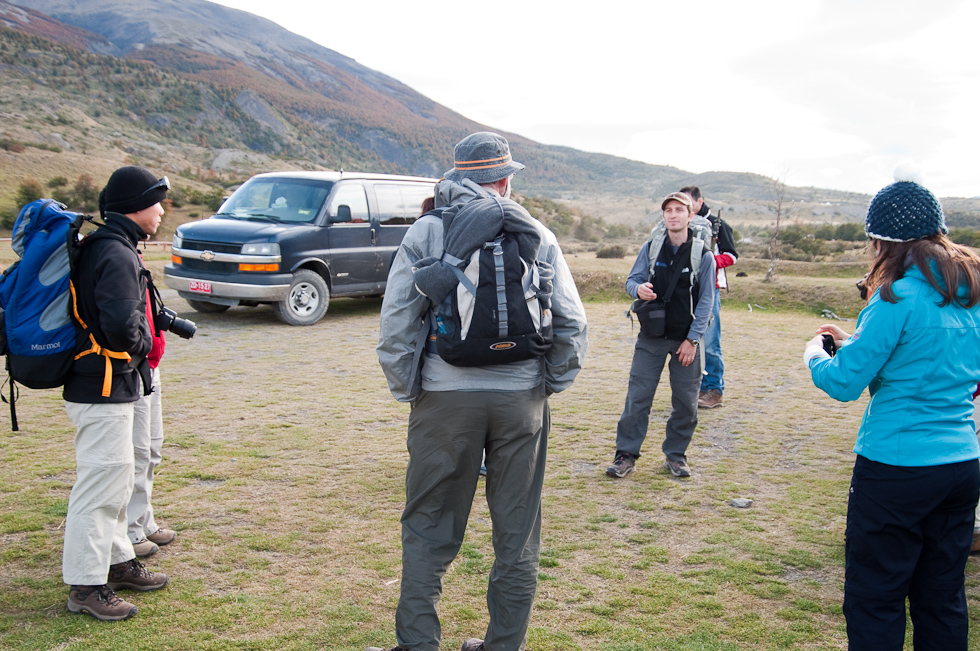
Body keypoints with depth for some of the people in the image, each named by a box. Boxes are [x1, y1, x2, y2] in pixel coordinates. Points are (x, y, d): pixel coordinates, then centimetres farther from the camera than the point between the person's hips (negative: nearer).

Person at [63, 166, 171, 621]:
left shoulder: (104, 247, 13)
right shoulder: (115, 255, -20)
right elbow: (121, 324, -31)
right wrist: (141, 343, -13)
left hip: (109, 387, 11)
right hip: (103, 391, -11)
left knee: (117, 480, 20)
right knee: (100, 485, -4)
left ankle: (117, 561, 33)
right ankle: (85, 586, 5)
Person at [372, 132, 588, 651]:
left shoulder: (425, 232, 2)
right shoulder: (537, 235, 6)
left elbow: (395, 322, -3)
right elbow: (572, 323, 4)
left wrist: (406, 390, 6)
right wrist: (550, 384, 14)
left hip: (446, 396, -1)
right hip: (522, 398, 2)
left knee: (428, 528, 10)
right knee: (517, 531, 14)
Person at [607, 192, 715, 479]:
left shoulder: (703, 255, -2)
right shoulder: (651, 247, 3)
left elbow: (706, 301, -1)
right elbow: (632, 280, 5)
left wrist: (693, 339, -7)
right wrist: (638, 289, -21)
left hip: (686, 339, 0)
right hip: (651, 337, 1)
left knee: (686, 401, 4)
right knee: (637, 397, -2)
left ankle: (675, 455, 21)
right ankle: (627, 454, 8)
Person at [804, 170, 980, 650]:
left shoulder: (899, 299, -16)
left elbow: (844, 382, -14)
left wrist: (816, 353, 5)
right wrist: (855, 342, 18)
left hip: (897, 467, -8)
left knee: (875, 602, 4)